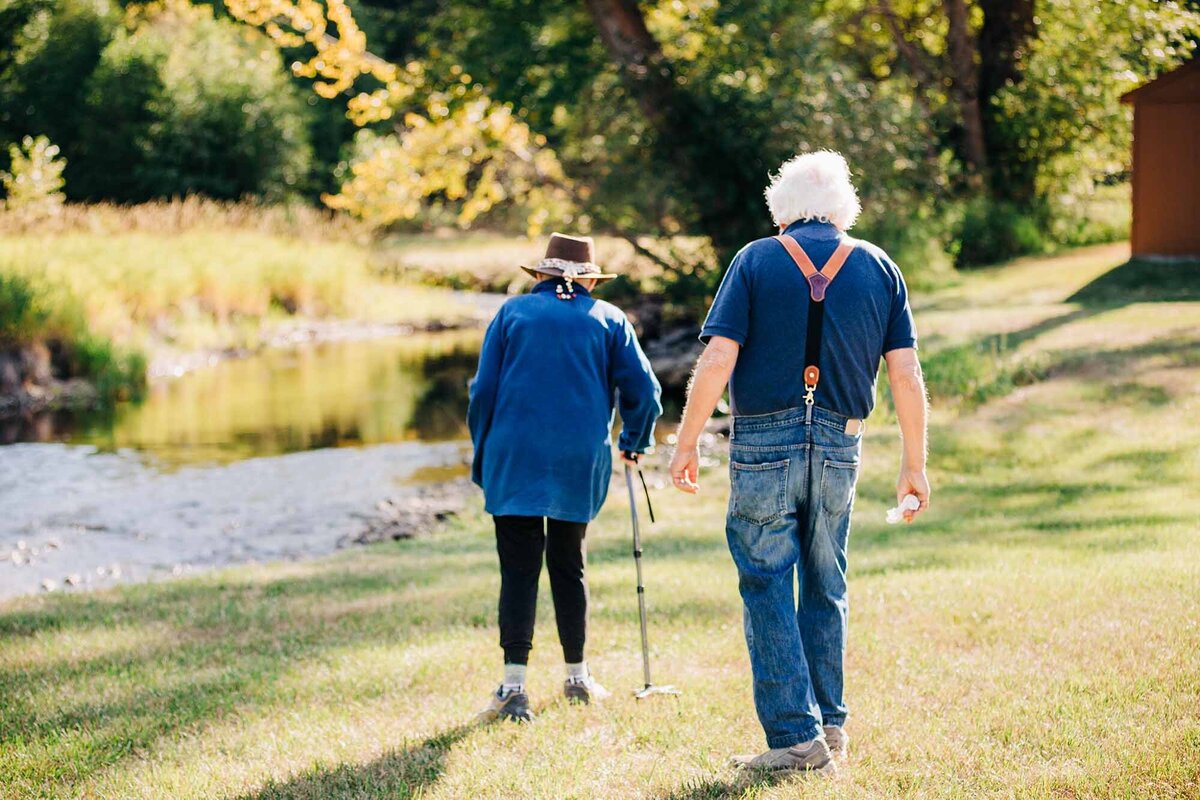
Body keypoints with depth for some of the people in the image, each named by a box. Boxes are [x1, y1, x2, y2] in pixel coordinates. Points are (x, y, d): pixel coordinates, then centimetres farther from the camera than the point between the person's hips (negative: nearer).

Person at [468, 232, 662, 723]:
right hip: (581, 462, 1)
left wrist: (482, 458, 12)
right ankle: (577, 677, 24)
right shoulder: (609, 319, 8)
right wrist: (634, 442, 23)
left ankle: (513, 687, -11)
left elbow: (484, 390, 5)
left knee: (519, 569, -3)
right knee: (568, 566, 15)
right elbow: (643, 391, 5)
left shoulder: (513, 311, 8)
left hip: (515, 460, -1)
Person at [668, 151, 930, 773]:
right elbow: (906, 375, 3)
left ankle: (795, 735, -3)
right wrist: (914, 464, 9)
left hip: (764, 442, -3)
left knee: (767, 588, 2)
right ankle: (829, 725, 19)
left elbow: (717, 360, -9)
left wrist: (686, 443, -1)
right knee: (825, 590, 16)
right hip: (838, 447, 3)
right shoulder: (878, 267, 7)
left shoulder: (756, 261, 0)